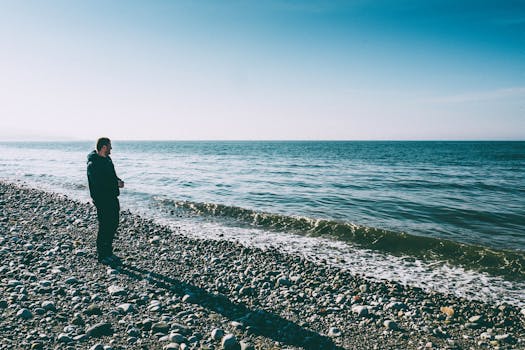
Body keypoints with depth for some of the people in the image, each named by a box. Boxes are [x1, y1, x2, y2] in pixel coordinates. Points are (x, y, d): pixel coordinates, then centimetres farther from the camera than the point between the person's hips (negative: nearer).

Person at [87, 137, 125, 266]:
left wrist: (118, 180, 1)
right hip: (101, 199, -9)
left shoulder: (107, 159, 12)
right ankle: (102, 256, 13)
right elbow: (99, 183, -25)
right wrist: (116, 184, -18)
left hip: (112, 197, 9)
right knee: (104, 227, -1)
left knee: (113, 224, 14)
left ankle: (108, 253, 27)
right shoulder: (93, 164, -18)